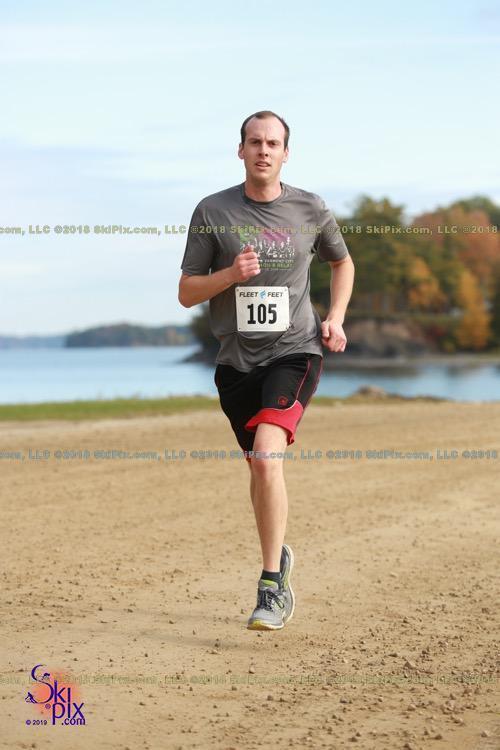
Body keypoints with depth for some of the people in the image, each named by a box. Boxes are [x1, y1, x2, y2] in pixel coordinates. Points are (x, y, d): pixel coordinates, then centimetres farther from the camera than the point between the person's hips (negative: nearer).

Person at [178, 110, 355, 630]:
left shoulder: (310, 210, 2)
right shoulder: (212, 212, 0)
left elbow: (342, 261, 22)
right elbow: (186, 293, 2)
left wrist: (336, 317, 7)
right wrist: (231, 273, -17)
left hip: (294, 353, -2)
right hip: (236, 360, 2)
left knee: (267, 455, -23)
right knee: (259, 469, 13)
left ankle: (271, 586, -18)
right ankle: (278, 558, 38)